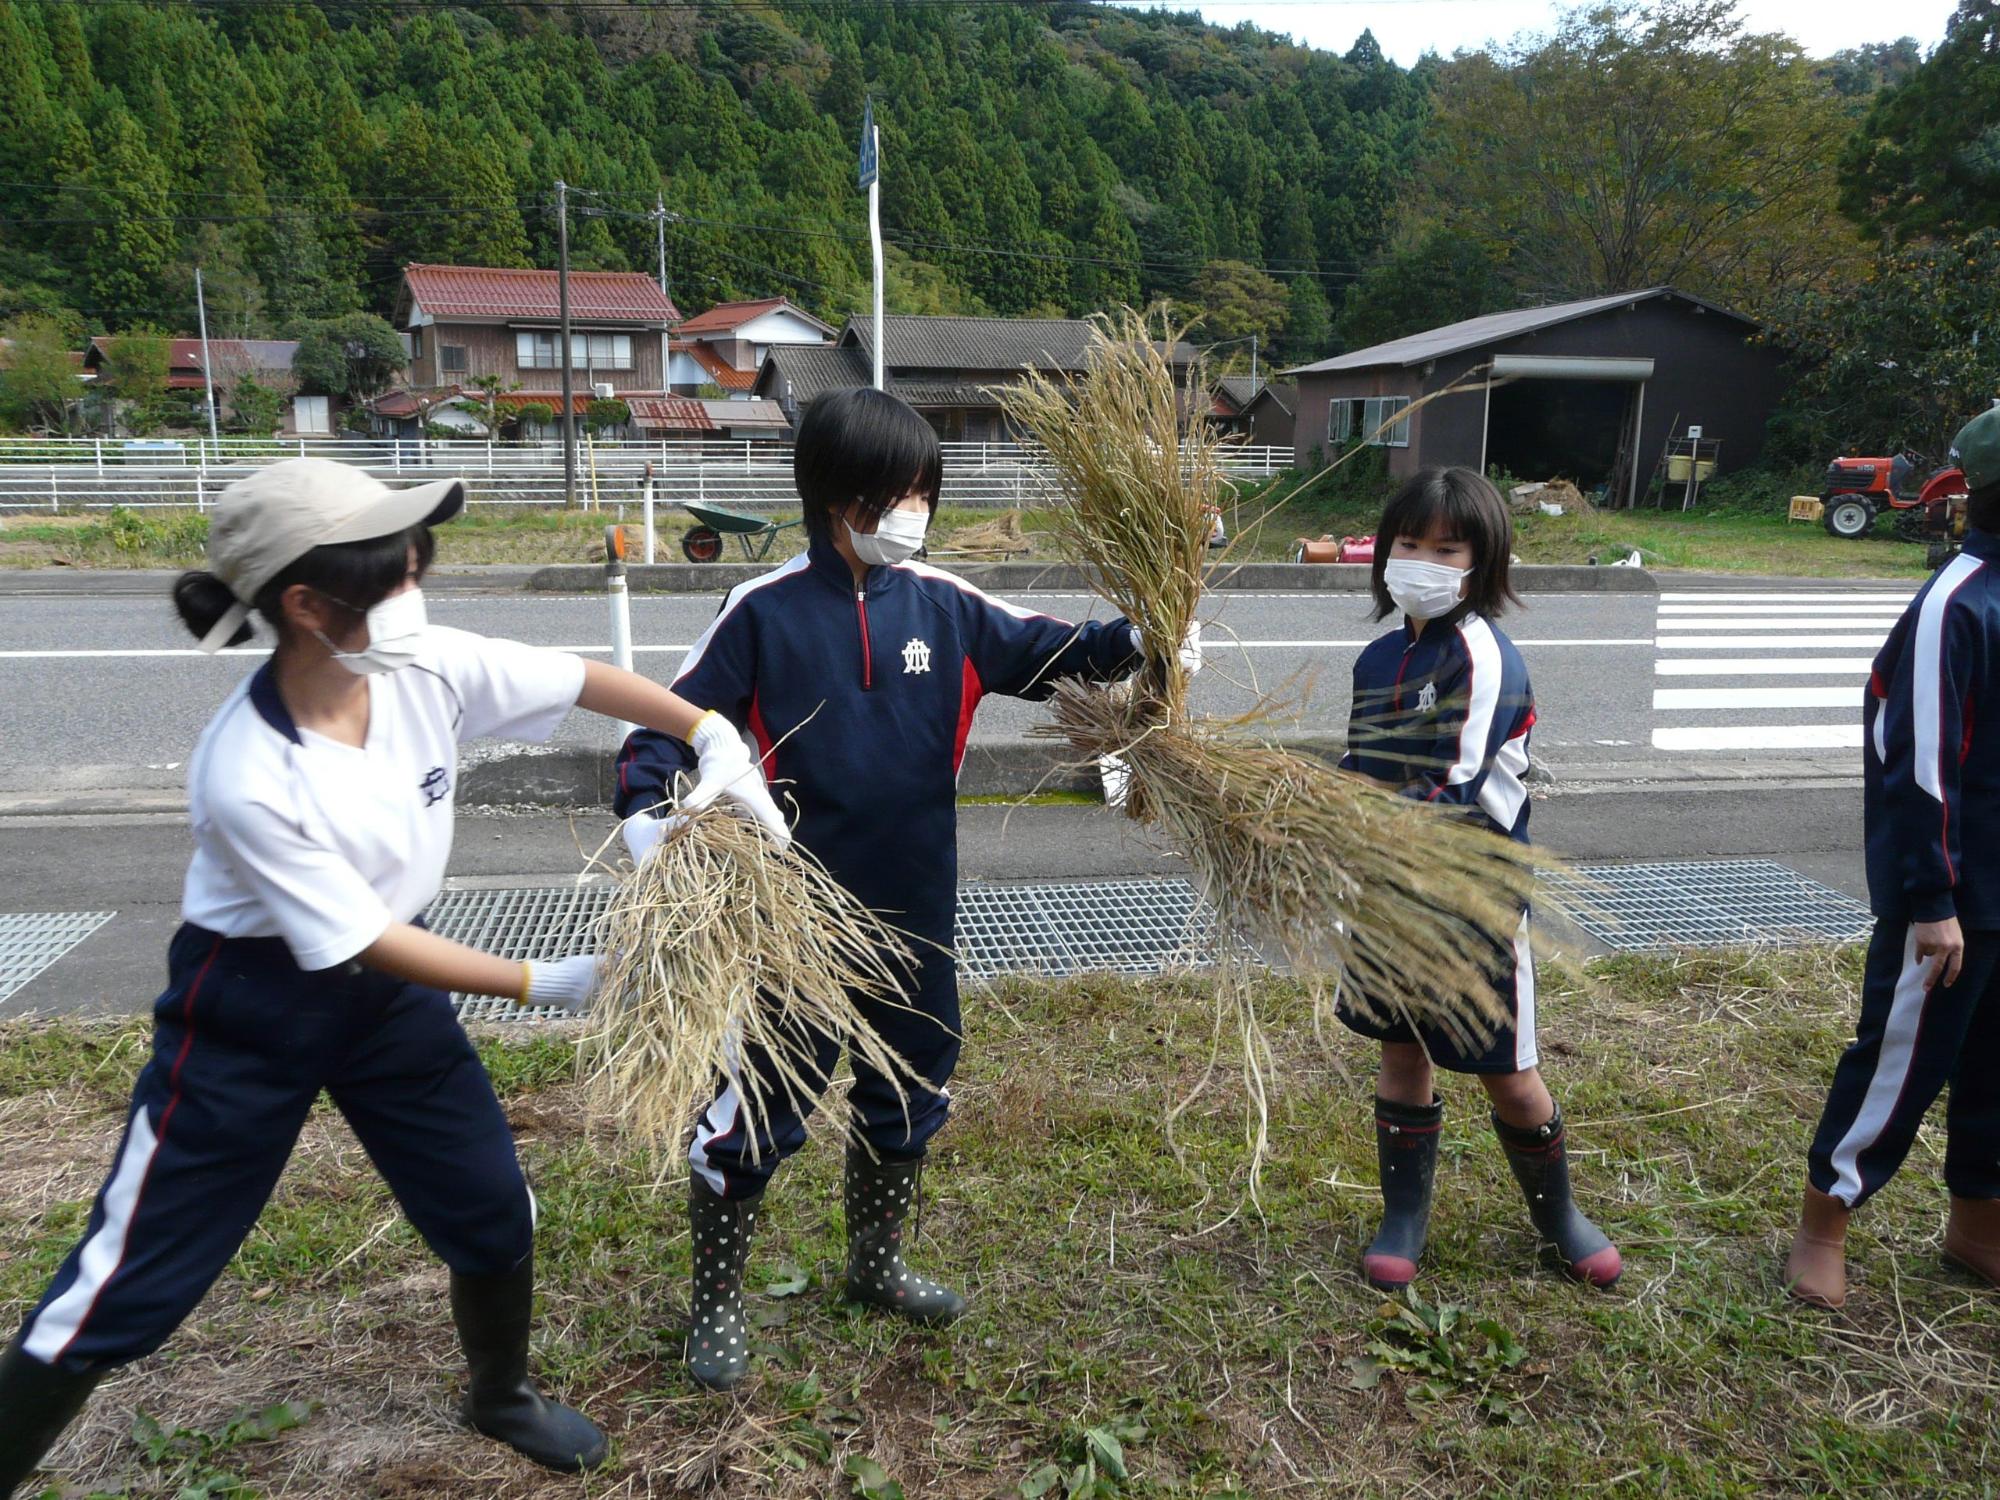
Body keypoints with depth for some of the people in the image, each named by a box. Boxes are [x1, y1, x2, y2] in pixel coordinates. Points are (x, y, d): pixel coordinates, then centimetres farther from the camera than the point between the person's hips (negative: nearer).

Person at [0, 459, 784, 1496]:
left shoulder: (426, 667, -18)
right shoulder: (248, 777, -31)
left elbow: (586, 679, -7)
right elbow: (363, 939, -24)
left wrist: (716, 738, -17)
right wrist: (542, 985, -24)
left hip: (388, 991, 6)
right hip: (249, 1010, -5)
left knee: (494, 1213, 14)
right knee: (127, 1285, 2)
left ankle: (501, 1397, 41)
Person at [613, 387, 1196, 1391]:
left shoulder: (943, 605, 0)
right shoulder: (763, 611, -10)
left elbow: (1049, 653, 6)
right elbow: (674, 720, -8)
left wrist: (1135, 643, -12)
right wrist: (645, 818, -24)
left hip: (914, 912, 5)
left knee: (908, 1090, 20)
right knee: (755, 1108, 5)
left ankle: (877, 1263, 45)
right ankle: (715, 1301, 29)